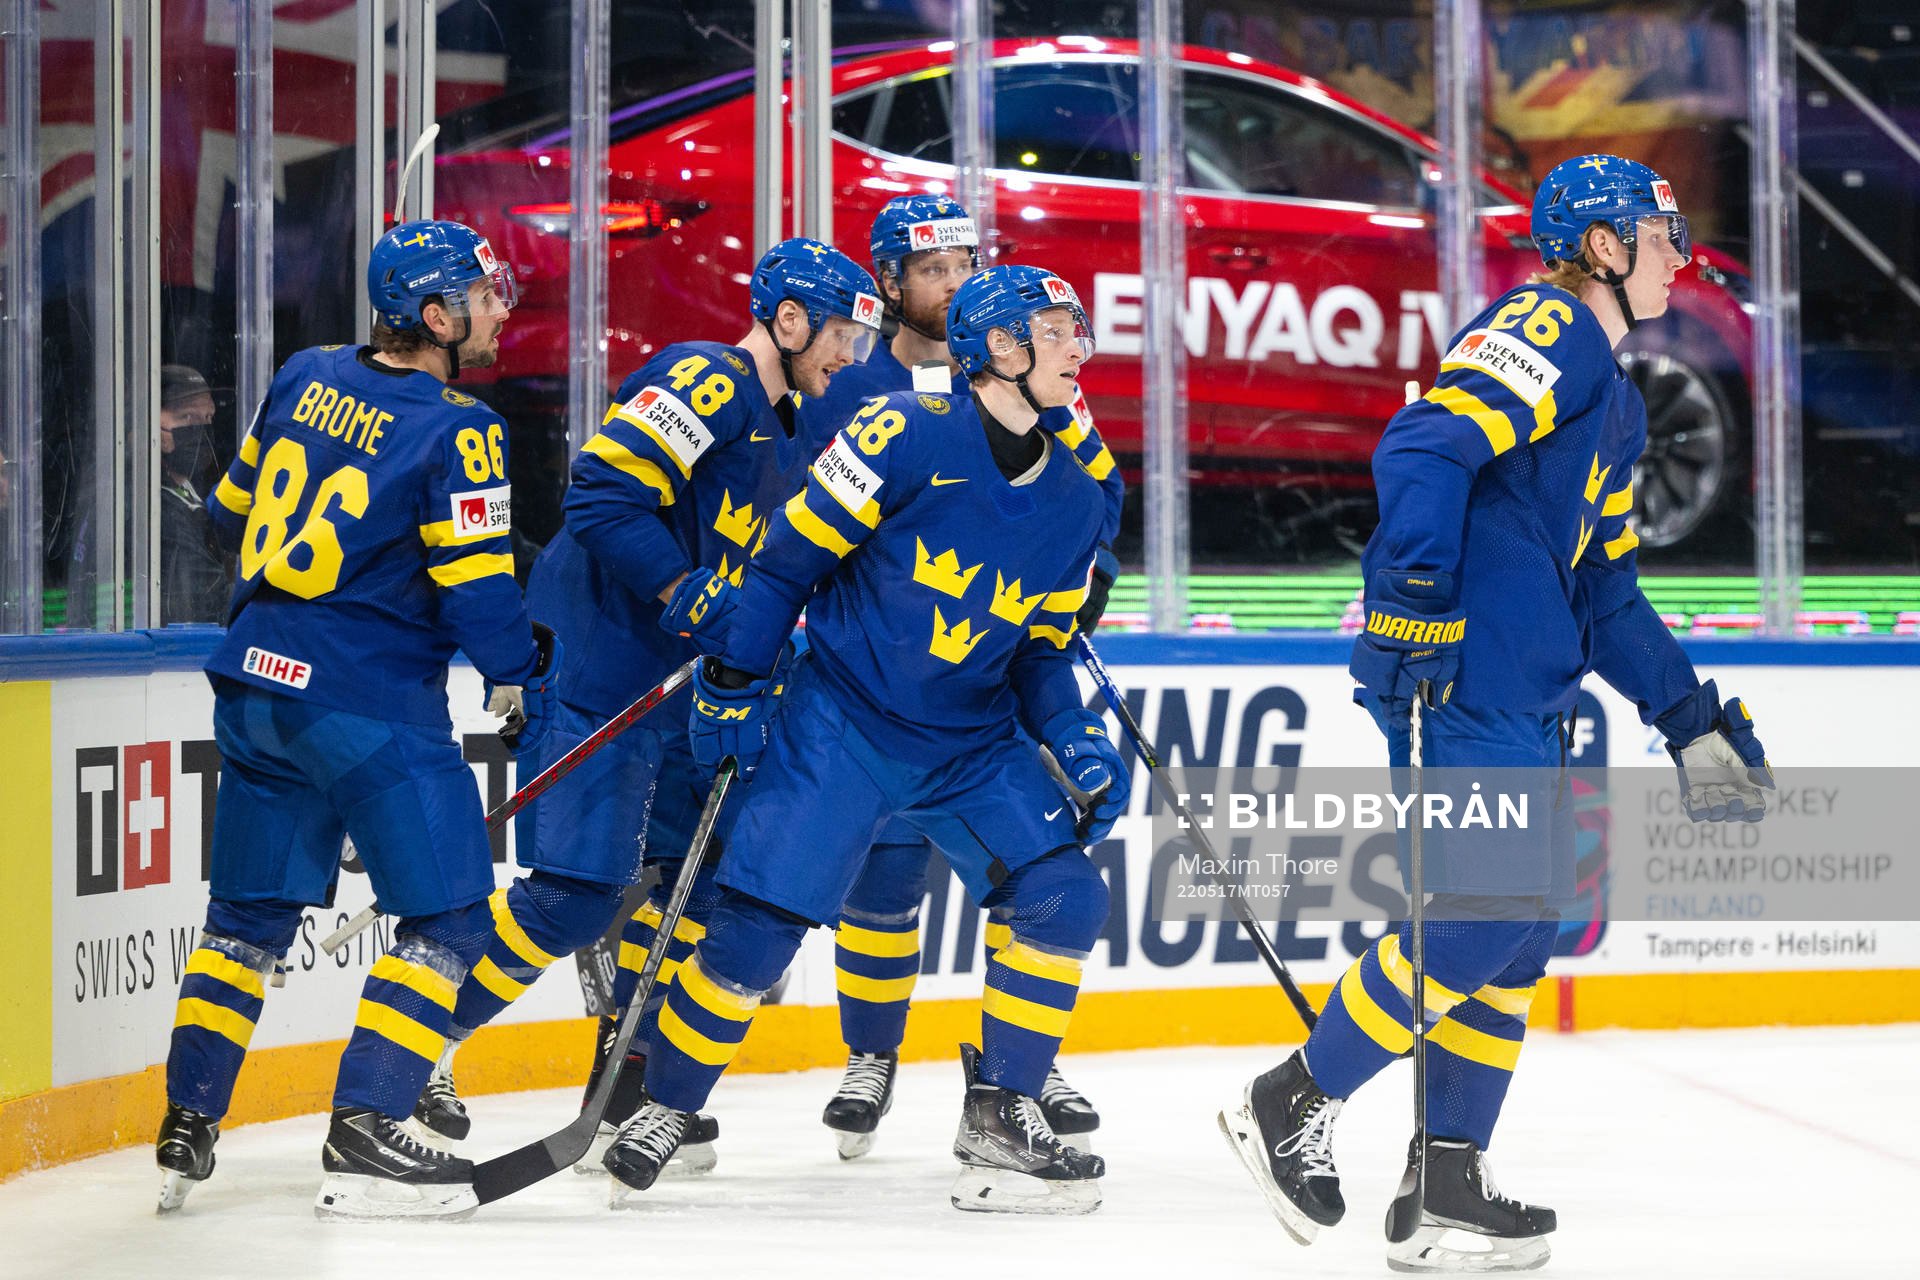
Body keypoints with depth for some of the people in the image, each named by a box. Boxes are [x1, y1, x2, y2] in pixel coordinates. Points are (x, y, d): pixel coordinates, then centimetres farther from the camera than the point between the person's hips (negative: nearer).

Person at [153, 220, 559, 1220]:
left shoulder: (307, 379, 7)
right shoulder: (455, 431, -13)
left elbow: (237, 515, 17)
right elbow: (475, 588, -14)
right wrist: (522, 679, 2)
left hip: (257, 685, 7)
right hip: (370, 704, -7)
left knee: (250, 912, 17)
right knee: (447, 913, 0)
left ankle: (186, 1132, 16)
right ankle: (364, 1141, -9)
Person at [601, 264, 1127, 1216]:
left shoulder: (1072, 500, 3)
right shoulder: (909, 434, -16)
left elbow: (1039, 651, 12)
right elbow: (788, 557, -10)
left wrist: (1077, 743, -4)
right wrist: (734, 689, -9)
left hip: (975, 742, 6)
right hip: (841, 720, -5)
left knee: (1064, 894, -10)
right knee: (760, 921, -11)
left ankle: (999, 1117, 2)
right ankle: (664, 1108, 10)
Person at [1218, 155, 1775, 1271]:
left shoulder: (1616, 403, 26)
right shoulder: (1545, 332, -6)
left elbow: (1606, 595, 29)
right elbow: (1426, 447, -20)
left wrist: (1693, 719, 22)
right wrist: (1413, 598, -29)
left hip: (1530, 698, 10)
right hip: (1463, 673, -10)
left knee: (1520, 929, 8)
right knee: (1486, 912, -14)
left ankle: (1448, 1186, 10)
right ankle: (1294, 1105, -3)